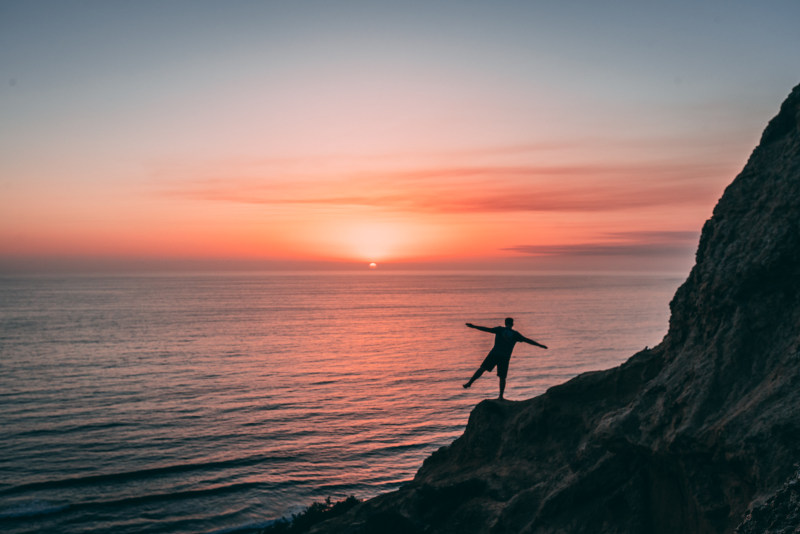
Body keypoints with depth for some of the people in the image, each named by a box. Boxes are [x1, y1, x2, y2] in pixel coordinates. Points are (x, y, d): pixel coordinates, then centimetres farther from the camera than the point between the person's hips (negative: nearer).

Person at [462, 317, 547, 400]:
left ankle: (470, 382, -8)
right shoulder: (515, 334, 9)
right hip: (505, 357, 1)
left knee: (482, 368, 3)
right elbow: (528, 340, 13)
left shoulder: (500, 329, 4)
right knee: (502, 377, 8)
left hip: (494, 354, -1)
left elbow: (488, 329, -6)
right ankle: (501, 396, 5)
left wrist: (474, 326, -7)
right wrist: (540, 345, 21)